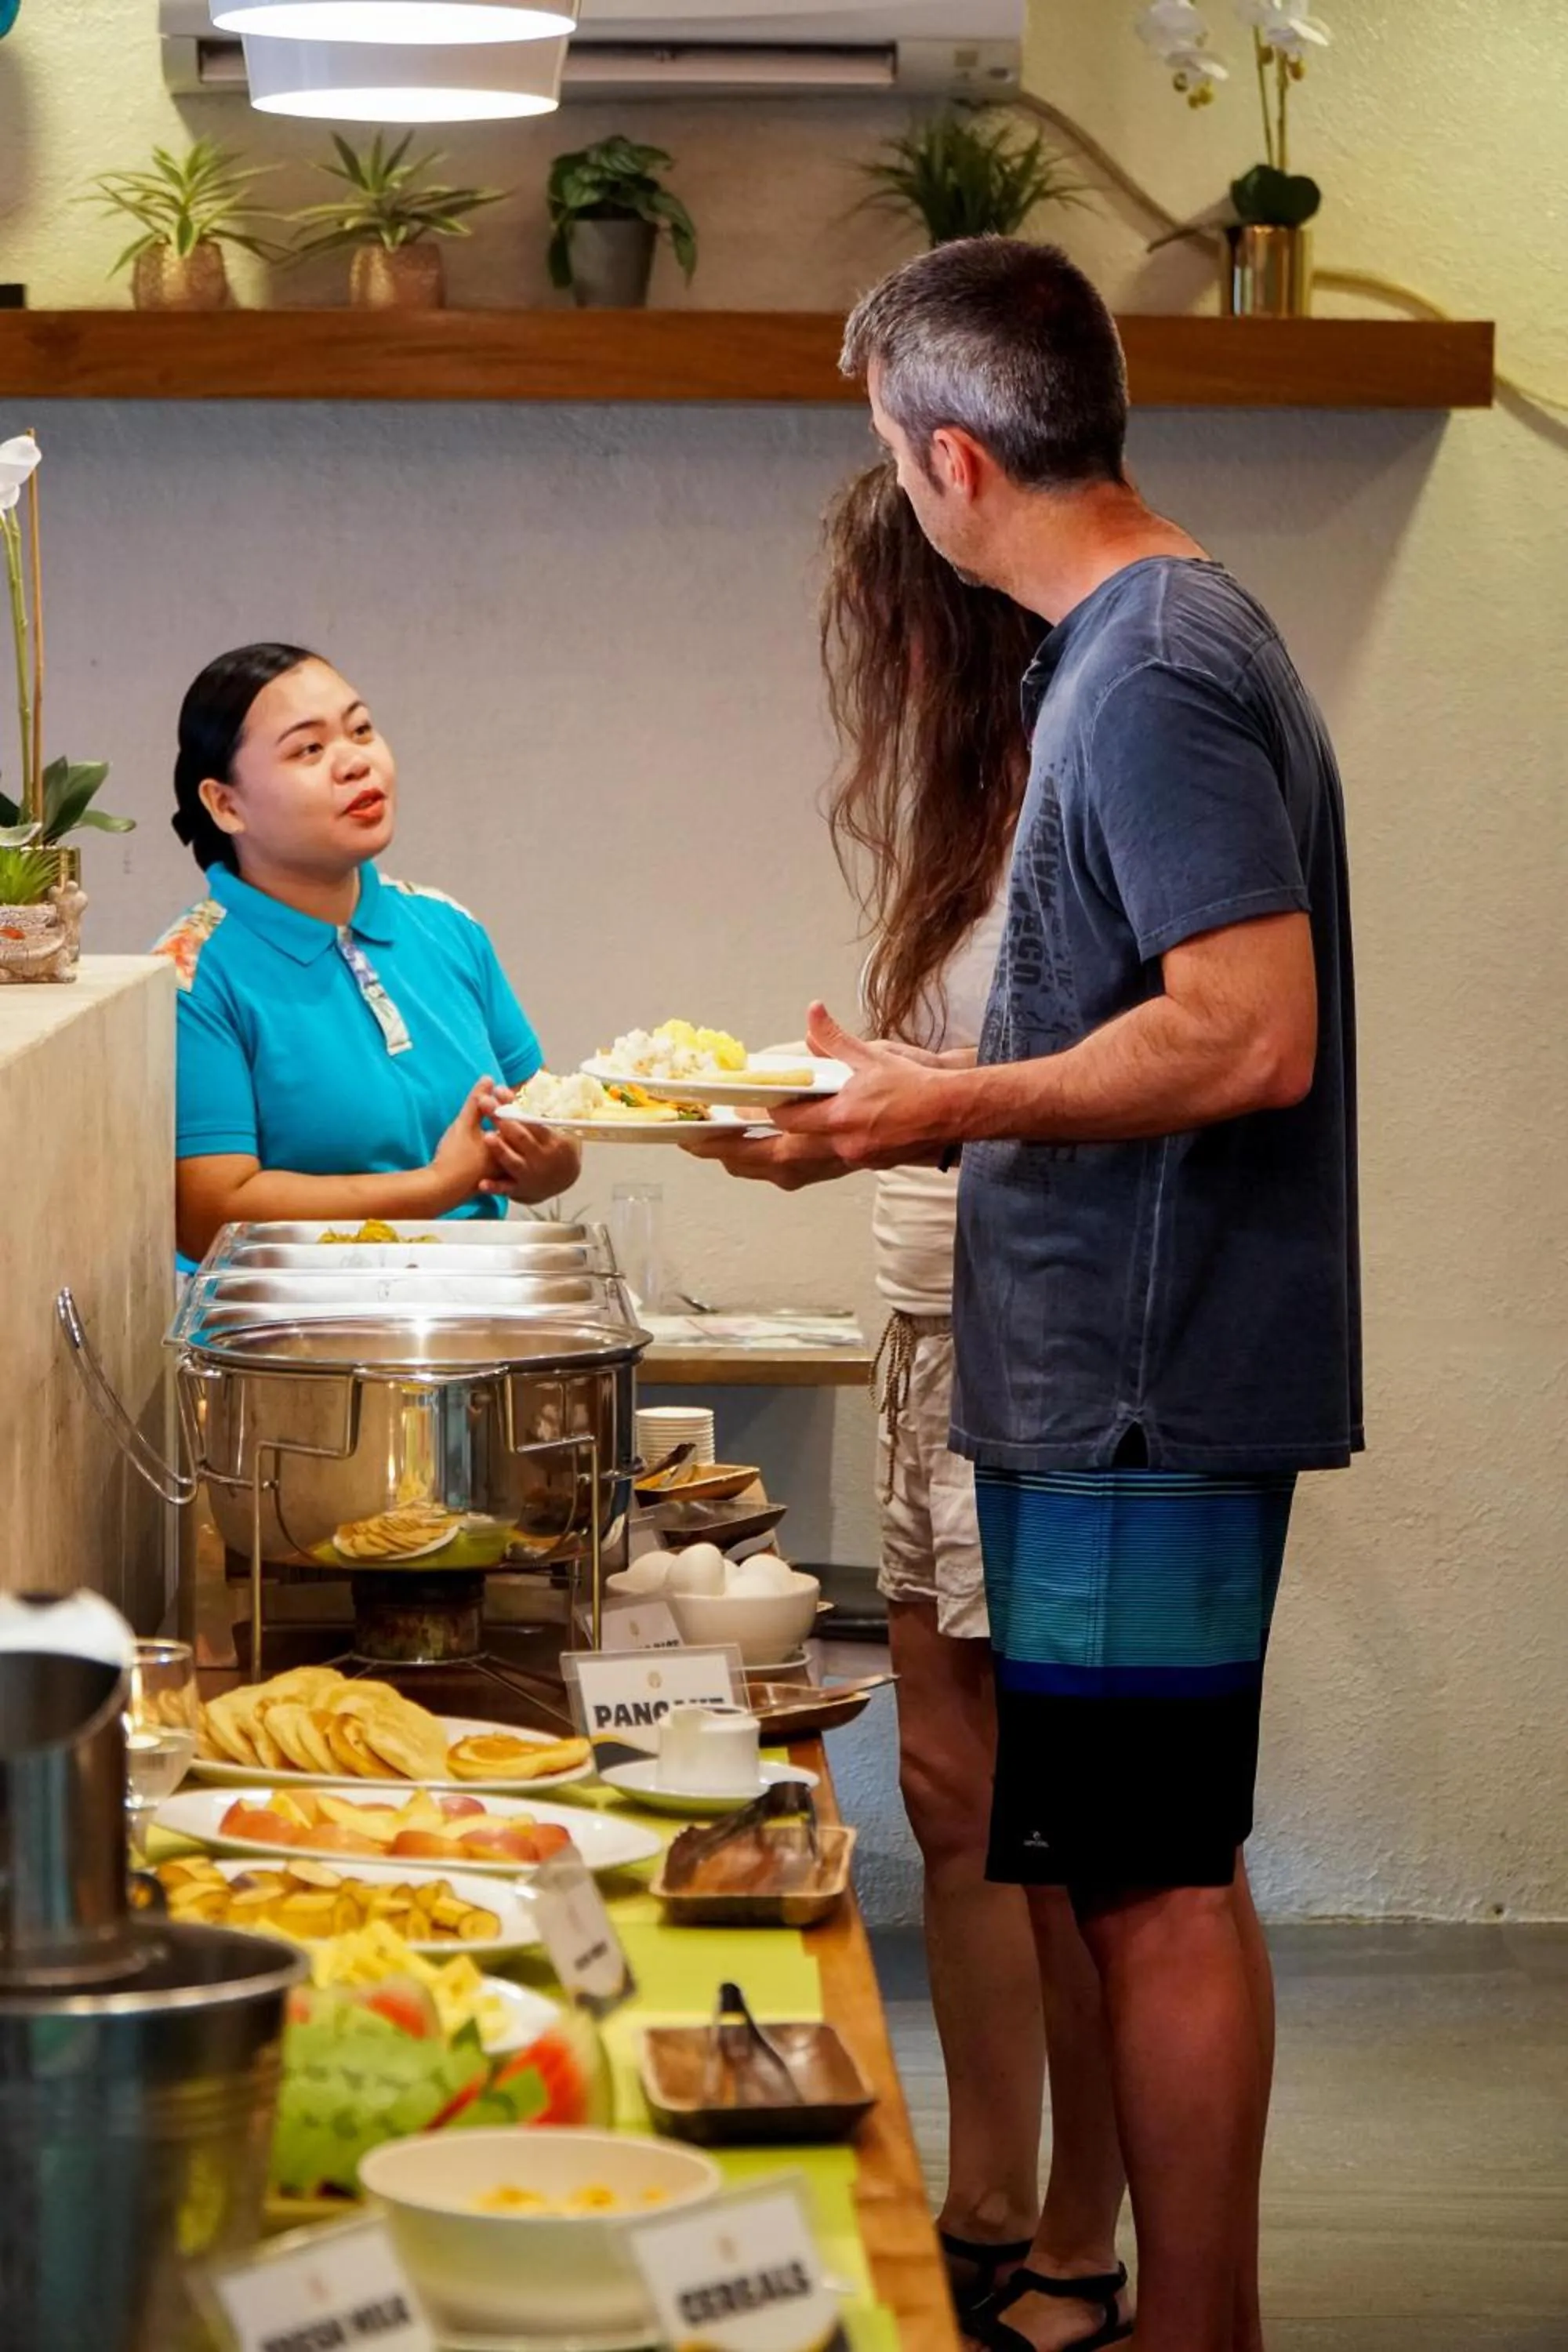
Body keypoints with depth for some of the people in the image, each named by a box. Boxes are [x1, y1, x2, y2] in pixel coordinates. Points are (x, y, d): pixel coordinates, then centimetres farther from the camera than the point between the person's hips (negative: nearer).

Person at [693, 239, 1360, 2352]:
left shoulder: (1156, 674, -17)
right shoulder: (1164, 636, 15)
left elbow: (1255, 1036, -24)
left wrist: (947, 1109, -15)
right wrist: (929, 1102, 15)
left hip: (1150, 1386, -10)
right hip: (1125, 1376, 10)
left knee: (1158, 1879, -3)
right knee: (1152, 1870, 15)